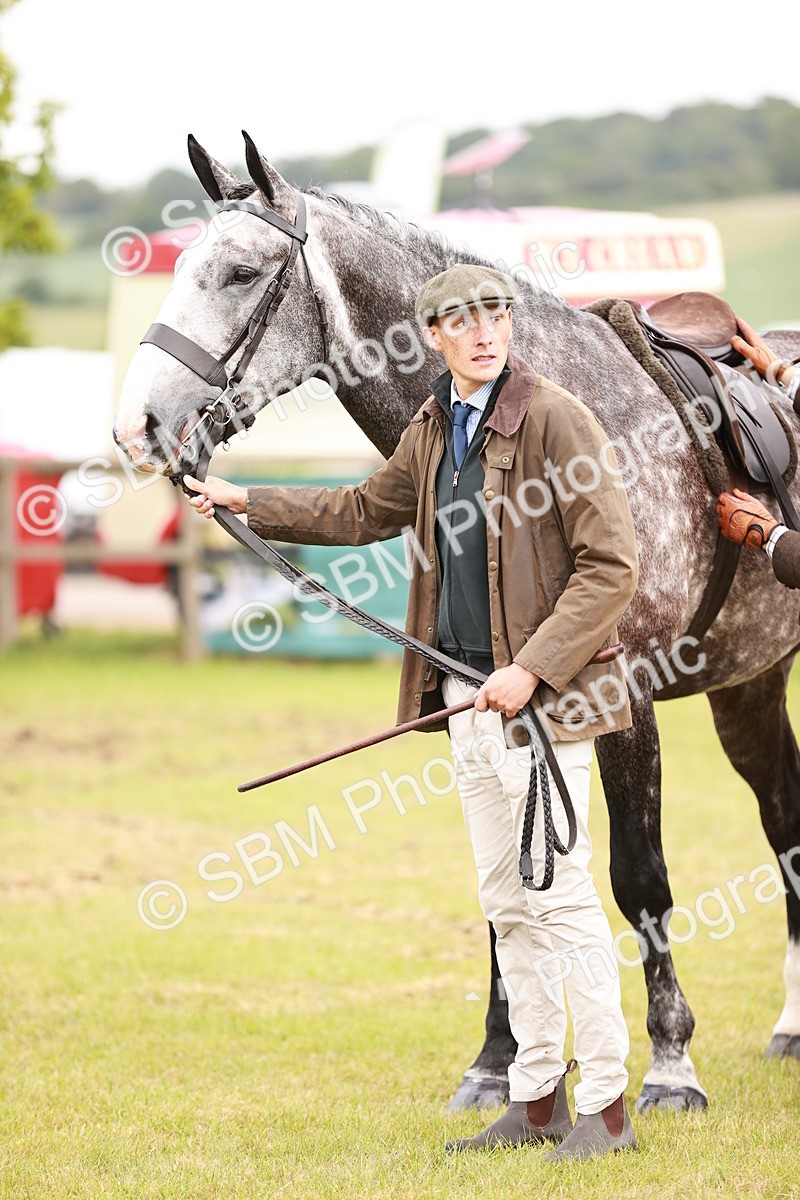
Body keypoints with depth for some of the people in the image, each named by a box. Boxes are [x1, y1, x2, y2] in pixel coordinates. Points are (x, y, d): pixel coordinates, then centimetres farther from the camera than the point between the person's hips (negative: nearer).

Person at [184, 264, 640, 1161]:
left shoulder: (556, 419, -11)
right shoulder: (433, 430, 12)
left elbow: (610, 565, -15)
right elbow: (365, 513, 30)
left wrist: (532, 667, -20)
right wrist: (246, 503, 29)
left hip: (541, 695, -8)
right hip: (468, 700, 8)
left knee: (561, 895, -7)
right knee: (508, 904, 11)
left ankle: (606, 1108, -1)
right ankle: (537, 1098, 19)